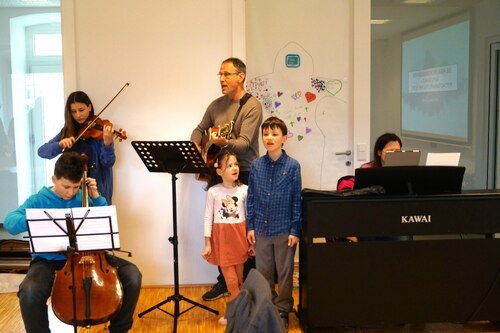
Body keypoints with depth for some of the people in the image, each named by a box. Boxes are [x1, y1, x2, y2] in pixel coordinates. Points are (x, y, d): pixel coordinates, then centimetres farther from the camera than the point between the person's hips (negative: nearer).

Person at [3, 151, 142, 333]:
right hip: (50, 261, -2)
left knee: (132, 275, -17)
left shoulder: (83, 198, 7)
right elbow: (10, 222, -16)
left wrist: (96, 197, -3)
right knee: (30, 292, -36)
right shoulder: (38, 200, -1)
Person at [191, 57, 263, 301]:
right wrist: (196, 145, 1)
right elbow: (199, 129, 22)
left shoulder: (252, 106, -10)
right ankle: (224, 281, 21)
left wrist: (225, 142, -40)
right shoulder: (216, 105, 11)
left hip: (245, 174, -6)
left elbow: (244, 142, -20)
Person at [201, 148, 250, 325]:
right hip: (221, 237, -2)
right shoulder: (213, 191, -6)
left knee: (238, 277, 10)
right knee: (231, 279, 0)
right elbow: (208, 218, -3)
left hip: (240, 235, 2)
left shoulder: (244, 190, -2)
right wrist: (207, 244, -4)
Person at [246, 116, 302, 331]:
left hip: (284, 230, -2)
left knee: (284, 272, 9)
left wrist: (295, 230, -7)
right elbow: (251, 198, 5)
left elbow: (297, 200, -5)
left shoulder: (292, 166, -7)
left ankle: (282, 311, 25)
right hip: (261, 228, 2)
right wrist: (250, 226, 2)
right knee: (263, 272, 13)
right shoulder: (256, 165, 1)